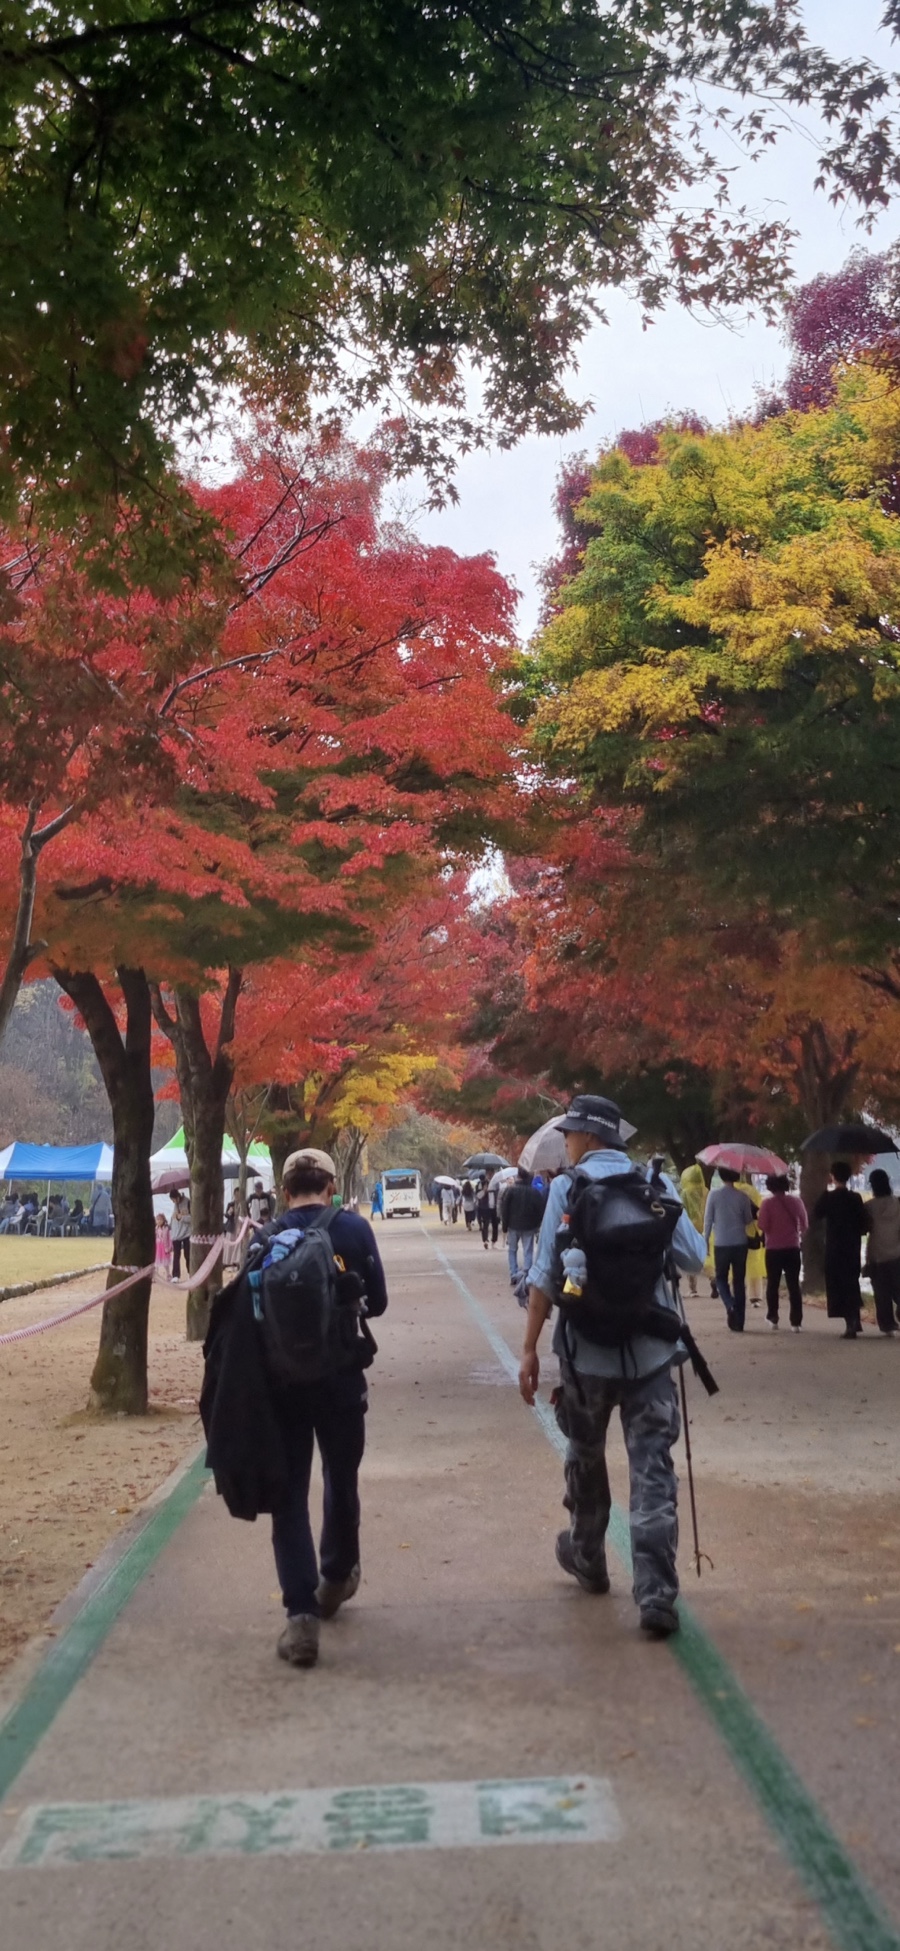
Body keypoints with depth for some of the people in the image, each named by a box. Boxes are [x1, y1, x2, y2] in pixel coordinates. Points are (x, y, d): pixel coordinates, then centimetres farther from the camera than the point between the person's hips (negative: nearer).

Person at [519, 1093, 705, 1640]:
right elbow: (694, 1258, 2)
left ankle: (588, 1559, 40)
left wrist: (530, 1348, -2)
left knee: (586, 1457, 21)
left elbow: (546, 1275, -7)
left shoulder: (567, 1188, -5)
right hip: (651, 1348, 1)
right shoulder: (657, 1185, 0)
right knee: (653, 1470, 2)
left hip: (587, 1349, -1)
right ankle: (657, 1594, -5)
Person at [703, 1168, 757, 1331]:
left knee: (721, 1278, 14)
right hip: (740, 1244, 1)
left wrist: (705, 1241, 6)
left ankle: (730, 1305, -14)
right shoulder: (742, 1197, -2)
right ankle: (738, 1322, 7)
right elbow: (749, 1220, 6)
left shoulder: (714, 1195, -6)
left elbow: (708, 1220, -3)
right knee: (739, 1282, 8)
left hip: (721, 1244, -1)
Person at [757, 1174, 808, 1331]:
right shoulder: (795, 1200, -2)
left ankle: (773, 1318, 19)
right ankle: (796, 1322, -3)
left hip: (773, 1249, -2)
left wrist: (759, 1215, 5)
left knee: (773, 1284, 14)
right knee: (794, 1285, 3)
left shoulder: (767, 1203, -11)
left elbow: (763, 1226, -14)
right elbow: (804, 1223, 4)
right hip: (792, 1248, 2)